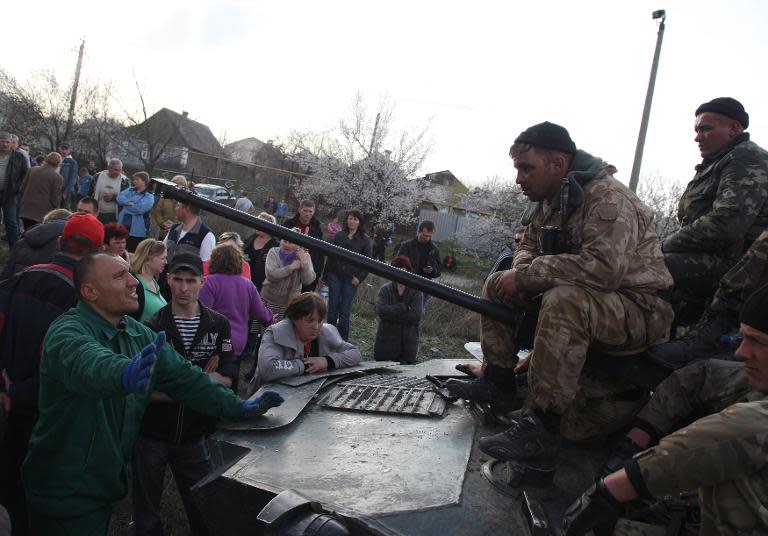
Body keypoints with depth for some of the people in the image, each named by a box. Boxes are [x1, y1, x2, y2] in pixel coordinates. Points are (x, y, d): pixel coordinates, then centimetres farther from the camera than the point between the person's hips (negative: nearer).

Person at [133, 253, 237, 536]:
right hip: (152, 435, -1)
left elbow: (227, 379, -9)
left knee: (202, 509, 15)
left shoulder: (218, 325, -2)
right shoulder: (152, 327, -9)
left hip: (195, 435, 2)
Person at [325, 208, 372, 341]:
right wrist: (327, 273, 7)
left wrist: (359, 277, -9)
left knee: (344, 311, -2)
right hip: (335, 275, 2)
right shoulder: (339, 235, 5)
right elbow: (331, 255, 9)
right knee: (332, 307, 6)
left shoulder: (364, 240, -1)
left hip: (351, 279, -2)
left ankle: (342, 339, 7)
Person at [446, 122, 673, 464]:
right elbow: (529, 246, 20)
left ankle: (542, 429, -35)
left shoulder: (608, 199, -20)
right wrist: (520, 275, -5)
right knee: (497, 286, 5)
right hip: (577, 297, 9)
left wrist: (527, 275, -27)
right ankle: (497, 379, 7)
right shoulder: (548, 201, 9)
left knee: (564, 301, -39)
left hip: (639, 310, -9)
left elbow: (604, 267, -34)